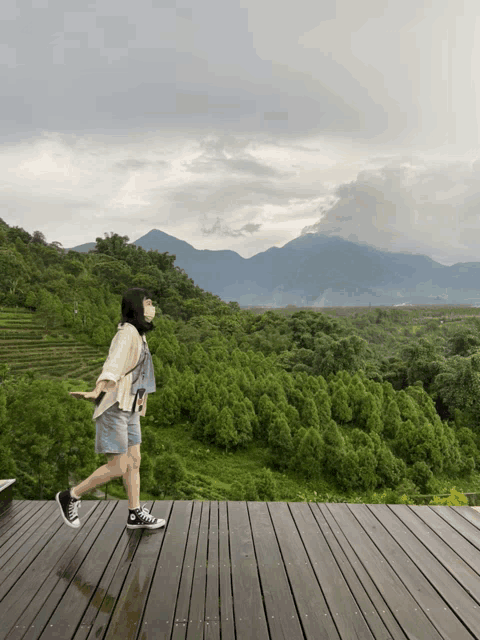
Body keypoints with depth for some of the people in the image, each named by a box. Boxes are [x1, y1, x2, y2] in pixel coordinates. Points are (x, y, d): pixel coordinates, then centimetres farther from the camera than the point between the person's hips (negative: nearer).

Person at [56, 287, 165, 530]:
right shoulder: (127, 332, -15)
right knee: (117, 467, -5)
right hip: (114, 409, -9)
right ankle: (70, 496, 13)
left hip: (129, 409, 9)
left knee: (134, 461, 10)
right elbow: (113, 365, -31)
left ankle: (135, 514, 20)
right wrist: (95, 392, -45)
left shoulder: (138, 335, 14)